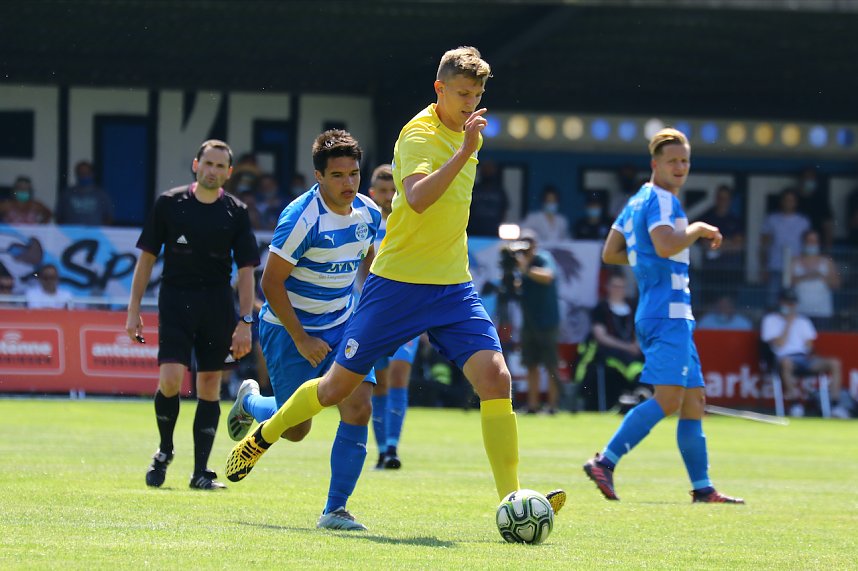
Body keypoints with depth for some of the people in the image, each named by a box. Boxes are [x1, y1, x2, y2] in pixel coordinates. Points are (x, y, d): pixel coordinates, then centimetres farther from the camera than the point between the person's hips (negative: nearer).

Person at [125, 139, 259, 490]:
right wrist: (134, 309, 2)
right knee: (170, 379, -15)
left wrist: (245, 322, -3)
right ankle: (164, 450, 10)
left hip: (218, 306, 1)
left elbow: (246, 270, 4)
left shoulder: (236, 212, 3)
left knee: (210, 385, 3)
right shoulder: (169, 204, 1)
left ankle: (201, 471, 9)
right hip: (175, 300, -1)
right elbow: (147, 257, 6)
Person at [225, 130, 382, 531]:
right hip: (290, 329, -5)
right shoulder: (302, 218, -23)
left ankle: (335, 510, -5)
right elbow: (271, 282, -20)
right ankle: (249, 400, 39)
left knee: (358, 409, -14)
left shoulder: (368, 213, -3)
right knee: (295, 429, 3)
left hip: (342, 327, 5)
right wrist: (301, 339, -19)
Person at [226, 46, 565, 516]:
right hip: (398, 282, -6)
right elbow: (417, 199, -34)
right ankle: (262, 437, 31)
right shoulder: (419, 134, -15)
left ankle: (512, 500, -16)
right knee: (337, 386, 4)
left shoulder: (465, 132, 11)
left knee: (495, 376, -15)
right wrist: (464, 152, -37)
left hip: (453, 285, 6)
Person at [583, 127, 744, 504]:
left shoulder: (636, 203, 19)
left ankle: (702, 488, 8)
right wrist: (697, 230, -12)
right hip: (667, 312, -11)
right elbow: (666, 245, -27)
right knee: (668, 399, -18)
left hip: (674, 316, 11)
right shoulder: (660, 200, -10)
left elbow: (609, 253, 23)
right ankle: (605, 463, -19)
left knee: (694, 402, 9)